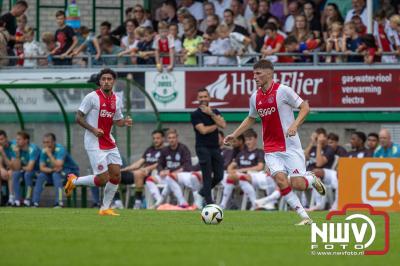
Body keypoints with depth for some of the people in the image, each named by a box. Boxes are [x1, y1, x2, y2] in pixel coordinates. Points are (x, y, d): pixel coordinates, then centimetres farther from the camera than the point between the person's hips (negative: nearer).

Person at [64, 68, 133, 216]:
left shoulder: (116, 100, 9)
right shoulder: (92, 97, -11)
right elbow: (79, 118, -8)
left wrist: (125, 122, -3)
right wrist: (93, 129, -21)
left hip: (109, 142, 7)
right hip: (94, 143, -7)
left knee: (116, 175, 1)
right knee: (102, 179, -11)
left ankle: (105, 208, 13)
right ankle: (74, 181, 13)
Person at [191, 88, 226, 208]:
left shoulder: (215, 112, 13)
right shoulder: (195, 115, -2)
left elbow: (223, 125, -3)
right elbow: (203, 130, -13)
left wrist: (211, 114, -8)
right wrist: (216, 125, 0)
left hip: (215, 148, 5)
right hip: (203, 148, -5)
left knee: (219, 176, 3)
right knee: (207, 177, -9)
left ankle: (201, 194, 22)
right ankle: (209, 203, -7)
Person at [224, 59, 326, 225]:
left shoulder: (282, 91, -10)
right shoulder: (255, 97, 8)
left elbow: (305, 107, -7)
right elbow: (251, 118, 25)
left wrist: (295, 125, -22)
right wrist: (234, 135, 18)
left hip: (290, 146, -4)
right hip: (271, 148, 4)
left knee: (297, 184, -10)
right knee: (281, 180, -16)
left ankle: (312, 179, 27)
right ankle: (305, 217, -9)